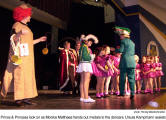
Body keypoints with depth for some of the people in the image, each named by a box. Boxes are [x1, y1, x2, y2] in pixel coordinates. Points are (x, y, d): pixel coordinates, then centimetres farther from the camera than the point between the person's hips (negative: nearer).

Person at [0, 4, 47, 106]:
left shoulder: (26, 27, 22)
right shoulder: (17, 25, -3)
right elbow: (13, 39, -14)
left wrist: (39, 40, 28)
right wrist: (20, 33, -31)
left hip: (28, 56, 9)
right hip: (20, 56, -9)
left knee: (28, 75, 5)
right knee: (20, 75, -10)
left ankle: (26, 97, 8)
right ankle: (18, 98, -6)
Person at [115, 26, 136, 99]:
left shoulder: (123, 41, -1)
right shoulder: (132, 42, 18)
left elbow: (121, 50, -9)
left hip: (124, 61, -5)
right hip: (132, 62, 5)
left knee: (122, 78, 3)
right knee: (131, 78, 3)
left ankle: (122, 92, 8)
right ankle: (132, 93, -3)